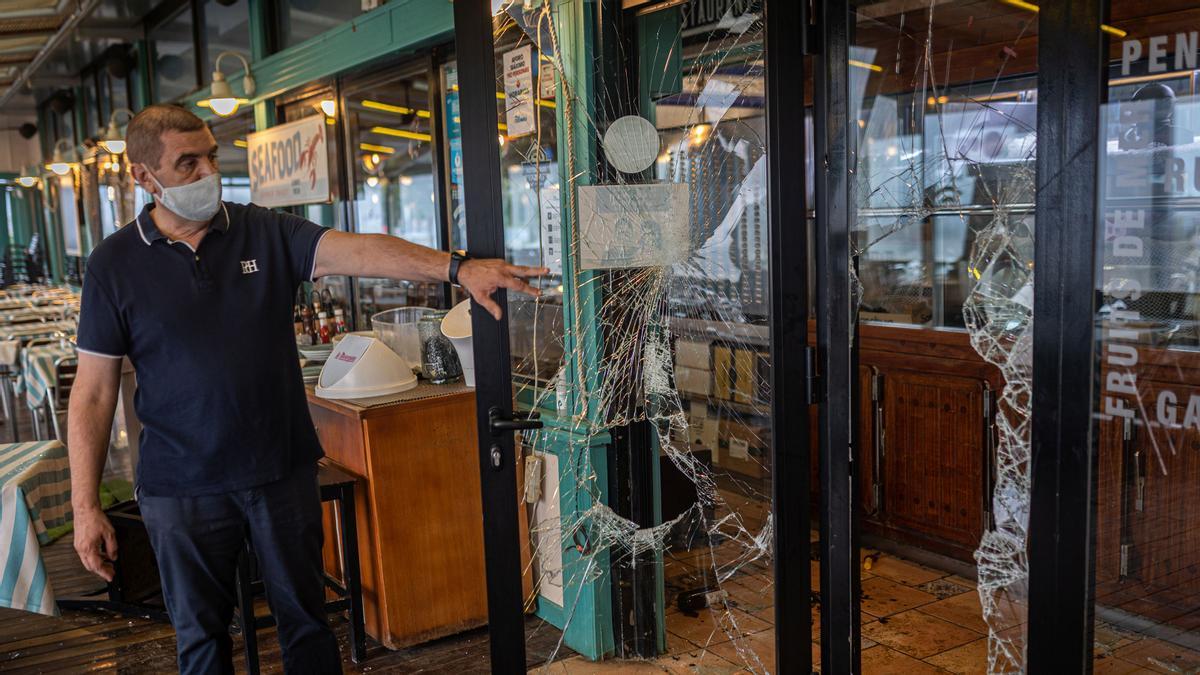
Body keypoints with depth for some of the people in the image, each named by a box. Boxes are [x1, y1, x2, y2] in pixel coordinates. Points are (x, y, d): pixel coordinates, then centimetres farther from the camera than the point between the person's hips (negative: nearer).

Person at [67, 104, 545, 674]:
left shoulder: (266, 233, -1)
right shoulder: (115, 263, -4)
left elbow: (357, 250, -17)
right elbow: (94, 391, -3)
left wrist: (456, 268, -33)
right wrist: (85, 507, -6)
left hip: (283, 470, 1)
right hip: (181, 487, -1)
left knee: (305, 617, 14)